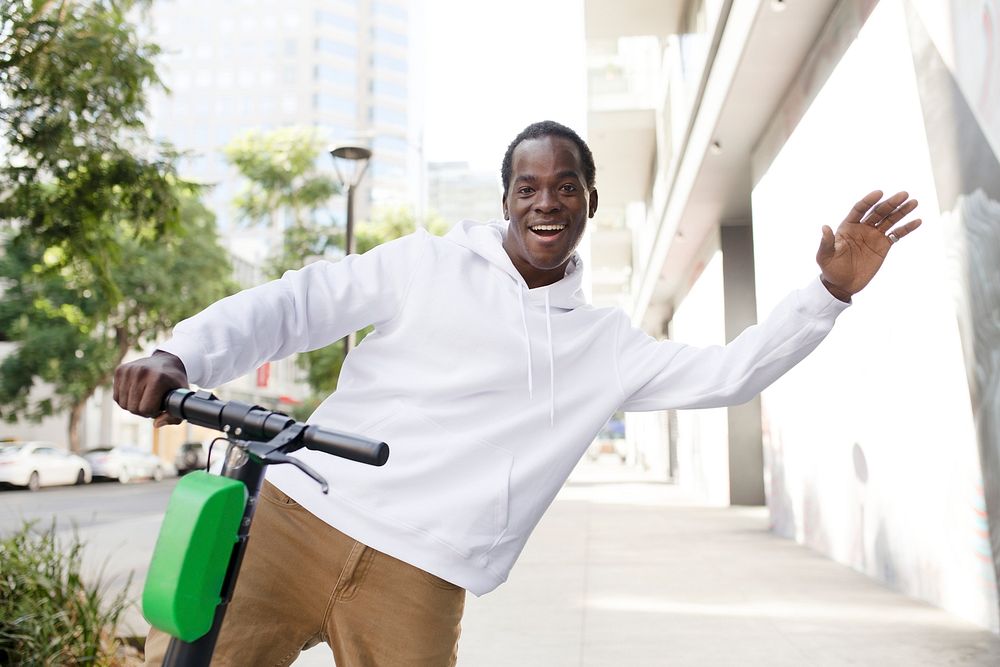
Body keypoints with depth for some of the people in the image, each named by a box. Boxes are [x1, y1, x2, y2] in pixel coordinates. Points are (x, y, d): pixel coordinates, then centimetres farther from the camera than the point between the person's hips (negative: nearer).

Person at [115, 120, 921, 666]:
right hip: (295, 519, -1)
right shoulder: (427, 264, 6)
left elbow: (726, 372, 11)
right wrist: (179, 357, -13)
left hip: (416, 582, 1)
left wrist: (832, 291, 2)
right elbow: (291, 304, 2)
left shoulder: (604, 346, 13)